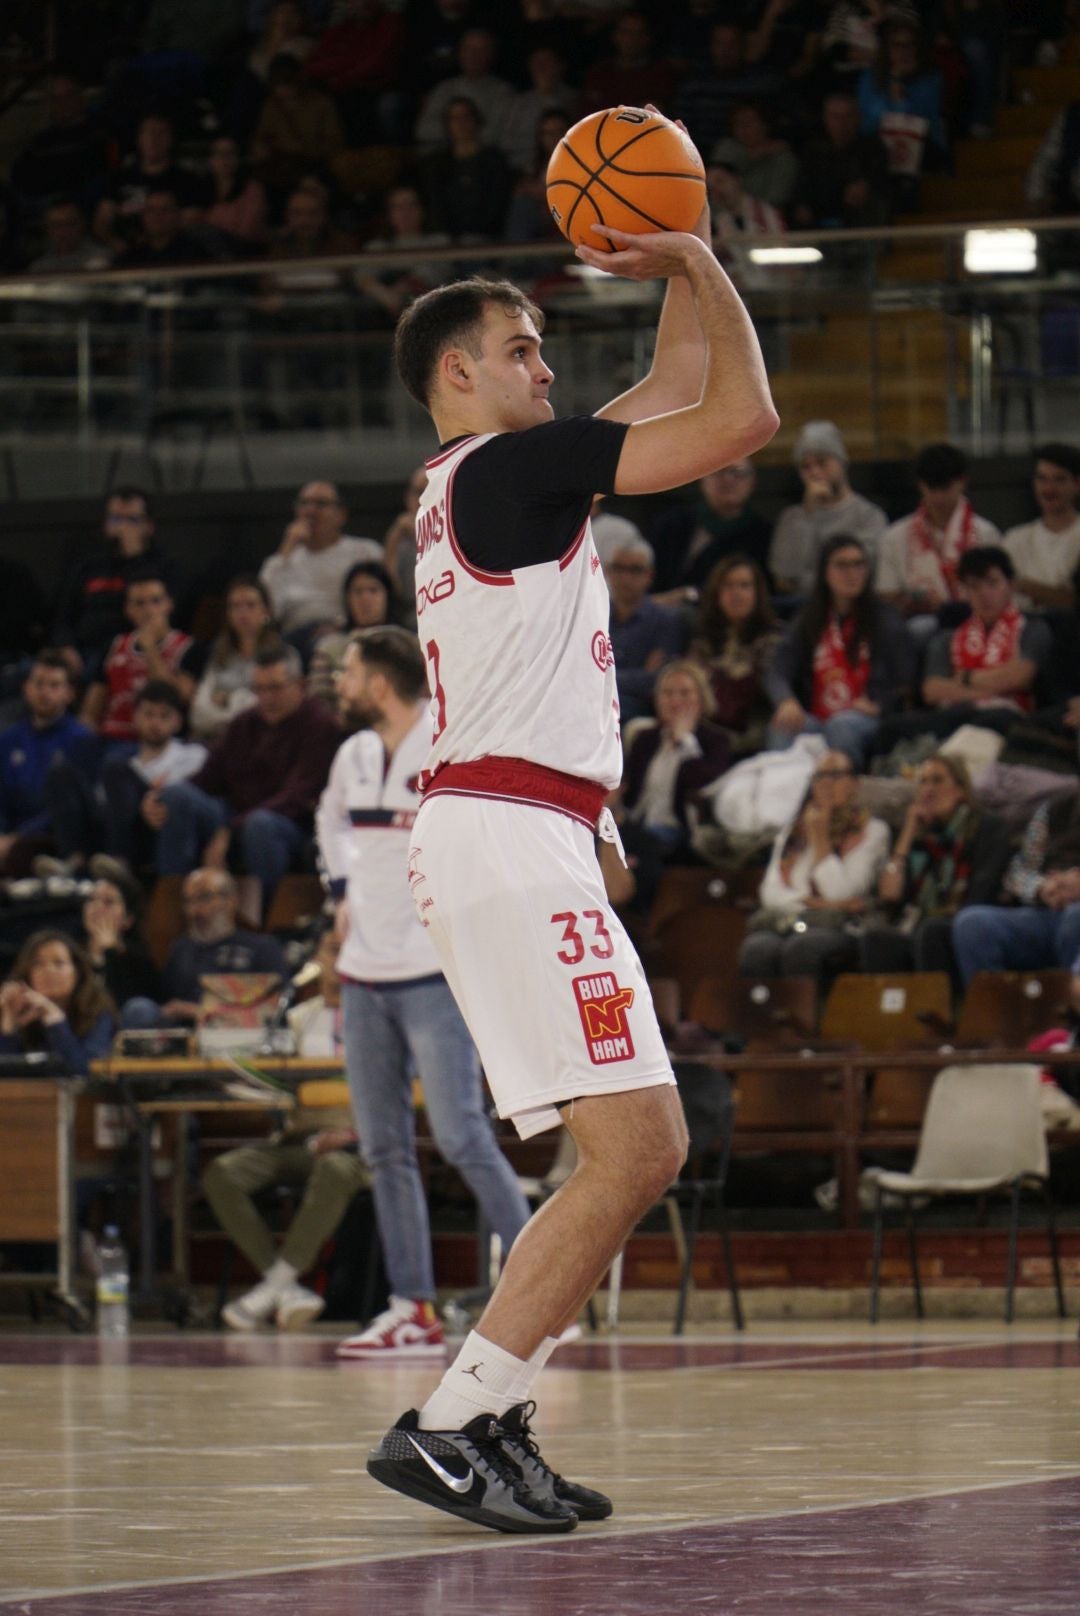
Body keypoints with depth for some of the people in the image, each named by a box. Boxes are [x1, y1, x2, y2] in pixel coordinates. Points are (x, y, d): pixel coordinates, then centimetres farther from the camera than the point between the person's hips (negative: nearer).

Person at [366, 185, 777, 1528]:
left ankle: (486, 1422, 7)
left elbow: (680, 391, 32)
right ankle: (446, 1426, -15)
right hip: (512, 836, -10)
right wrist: (698, 262, 3)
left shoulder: (496, 477, 22)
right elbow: (743, 418, -9)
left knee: (637, 1152, 11)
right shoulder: (507, 465, -7)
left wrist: (680, 281, 19)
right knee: (634, 1148, -14)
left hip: (489, 841, 10)